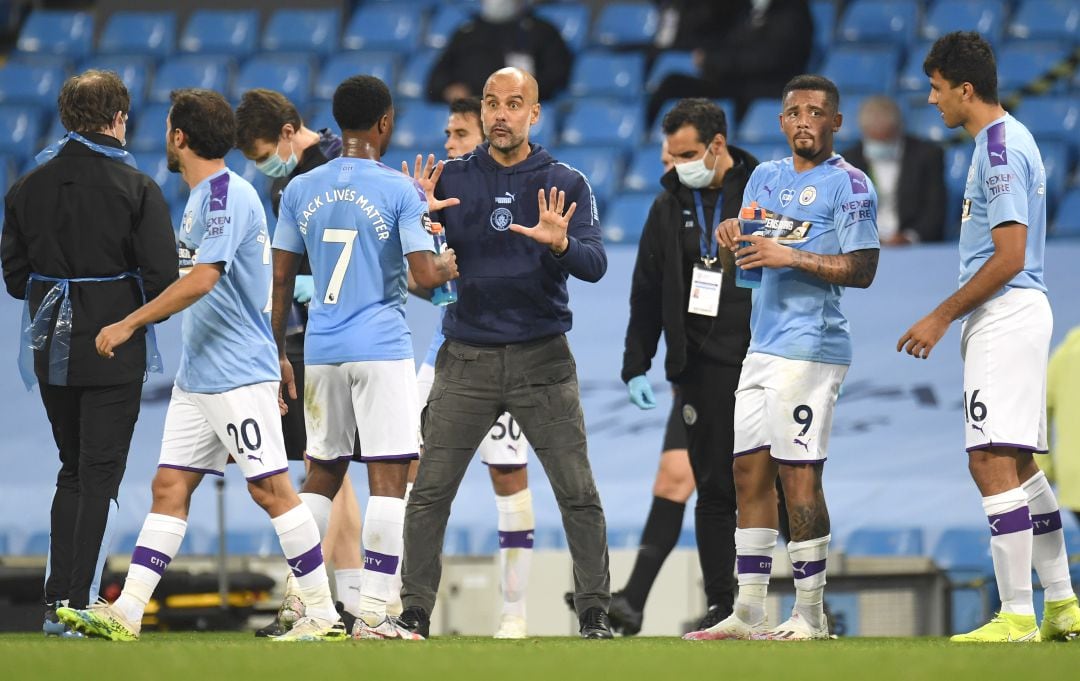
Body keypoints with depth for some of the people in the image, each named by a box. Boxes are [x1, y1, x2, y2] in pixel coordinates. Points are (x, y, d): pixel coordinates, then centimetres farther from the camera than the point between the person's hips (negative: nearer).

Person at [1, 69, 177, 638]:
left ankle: (58, 600, 13)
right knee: (100, 475, 2)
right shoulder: (135, 187, -10)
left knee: (74, 470, 17)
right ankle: (77, 606, -3)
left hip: (51, 349, 4)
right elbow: (162, 278, -13)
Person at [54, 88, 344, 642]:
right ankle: (126, 613, 4)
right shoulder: (202, 197, 16)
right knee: (169, 486, 6)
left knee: (271, 489, -7)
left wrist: (128, 325, -23)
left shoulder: (228, 196, -15)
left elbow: (203, 279, -25)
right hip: (197, 377, 10)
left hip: (239, 374, -10)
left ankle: (323, 616, -2)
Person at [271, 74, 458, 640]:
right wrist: (451, 265, 11)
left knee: (322, 474, 15)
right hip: (382, 348, -5)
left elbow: (281, 279, 8)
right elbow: (424, 274, -12)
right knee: (388, 478, -4)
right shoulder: (401, 191, -8)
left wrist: (278, 354, 16)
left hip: (321, 350, 5)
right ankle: (372, 612, -10)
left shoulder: (300, 190, 6)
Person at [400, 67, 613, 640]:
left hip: (541, 360, -1)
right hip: (466, 360, 1)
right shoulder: (451, 179, 5)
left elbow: (595, 265, -9)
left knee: (578, 495, -4)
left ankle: (594, 615, 5)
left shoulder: (565, 184, 2)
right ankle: (414, 612, 6)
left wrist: (560, 244, -31)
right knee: (429, 494, -2)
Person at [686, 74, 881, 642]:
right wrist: (732, 237, 0)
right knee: (749, 473, 7)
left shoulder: (848, 185, -6)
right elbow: (747, 260, 22)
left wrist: (791, 257, -19)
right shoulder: (765, 178, 18)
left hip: (809, 348, -8)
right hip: (763, 344, 8)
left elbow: (862, 270, -13)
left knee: (798, 476, -9)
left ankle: (809, 614, -3)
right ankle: (748, 612, 11)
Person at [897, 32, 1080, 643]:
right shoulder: (1010, 140, 17)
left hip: (1005, 316, -11)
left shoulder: (1000, 148, -15)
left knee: (993, 463, -13)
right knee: (1019, 465, 13)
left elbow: (1009, 256, -19)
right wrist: (950, 318, 23)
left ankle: (1017, 616, -15)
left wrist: (943, 316, -14)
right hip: (1015, 316, 11)